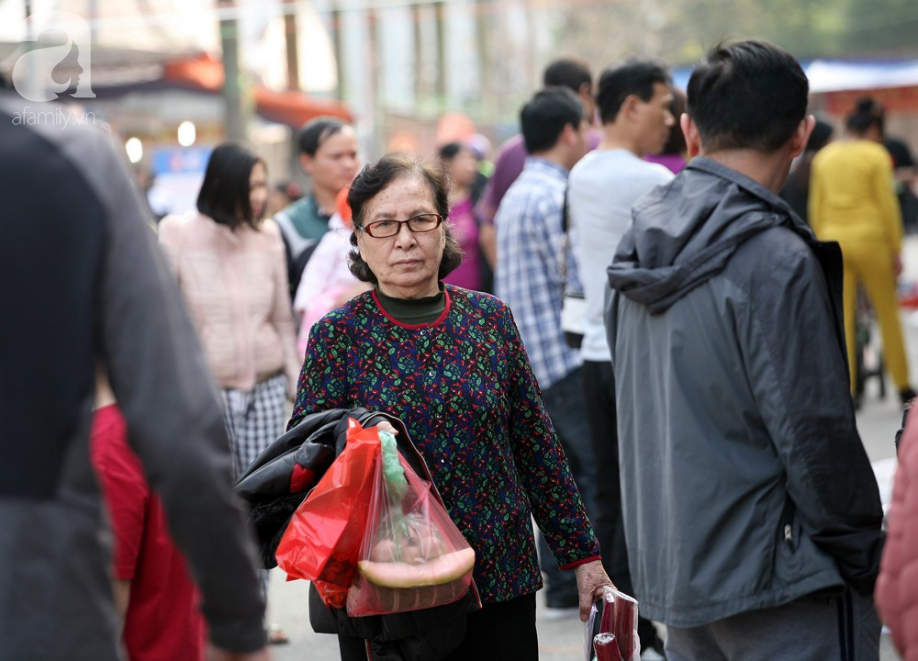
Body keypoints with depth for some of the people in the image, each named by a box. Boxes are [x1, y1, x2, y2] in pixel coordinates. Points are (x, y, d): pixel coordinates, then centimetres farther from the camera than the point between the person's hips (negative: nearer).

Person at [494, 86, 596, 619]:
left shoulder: (517, 195, 16)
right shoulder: (552, 197, -16)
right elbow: (578, 282, -19)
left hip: (529, 356, 10)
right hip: (563, 355, -10)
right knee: (603, 473, -6)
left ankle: (563, 589, 13)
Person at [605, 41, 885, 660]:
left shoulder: (642, 242, 7)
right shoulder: (776, 260, -18)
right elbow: (816, 437, -17)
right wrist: (868, 561, -5)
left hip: (669, 565, 8)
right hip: (772, 581, -8)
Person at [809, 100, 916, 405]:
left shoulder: (824, 157, 10)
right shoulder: (876, 155, -4)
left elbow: (816, 206, 10)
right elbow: (887, 205, -6)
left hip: (834, 240, 4)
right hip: (869, 239, -4)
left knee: (842, 319, 4)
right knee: (888, 313, 7)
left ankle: (846, 391, 3)